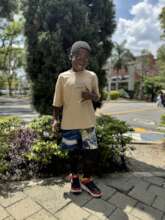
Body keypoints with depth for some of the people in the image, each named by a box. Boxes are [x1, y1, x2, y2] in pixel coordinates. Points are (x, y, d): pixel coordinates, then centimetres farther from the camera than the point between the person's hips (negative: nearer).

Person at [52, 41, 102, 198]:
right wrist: (55, 119, -1)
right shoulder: (63, 76, -1)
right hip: (69, 123, -1)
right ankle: (74, 177, 38)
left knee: (92, 152, 3)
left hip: (88, 122, 2)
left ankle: (86, 180, 28)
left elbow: (97, 97, 9)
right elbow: (57, 101, 4)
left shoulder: (92, 76, 3)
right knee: (74, 152, 13)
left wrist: (91, 95, -13)